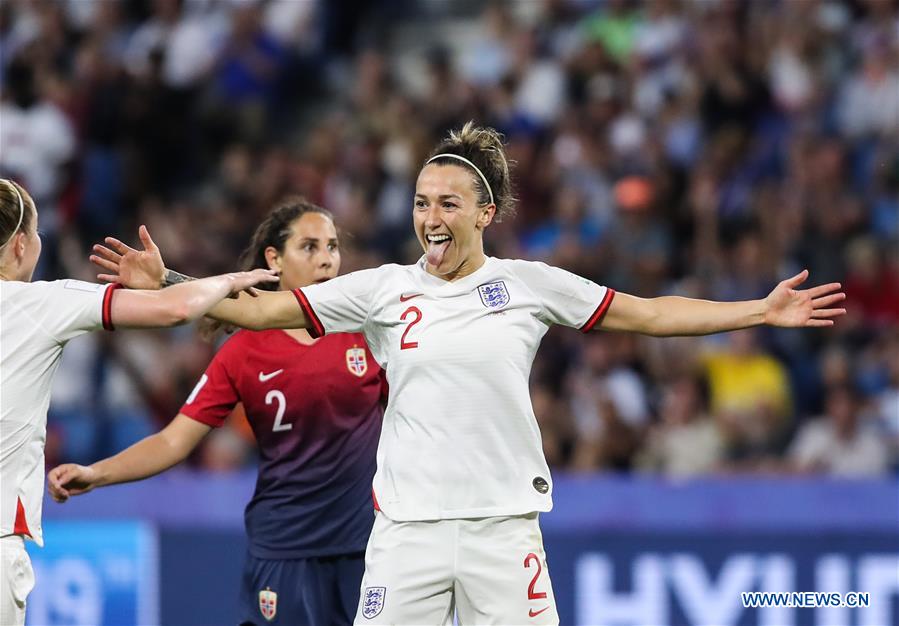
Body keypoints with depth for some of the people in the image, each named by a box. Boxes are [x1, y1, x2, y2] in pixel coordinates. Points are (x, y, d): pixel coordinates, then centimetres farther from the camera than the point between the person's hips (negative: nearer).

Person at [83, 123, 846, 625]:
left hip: (504, 520, 0)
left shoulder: (529, 284, 5)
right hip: (409, 520, 0)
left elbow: (648, 314, 10)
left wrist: (761, 311, 6)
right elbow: (265, 310, 6)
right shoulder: (383, 289, 6)